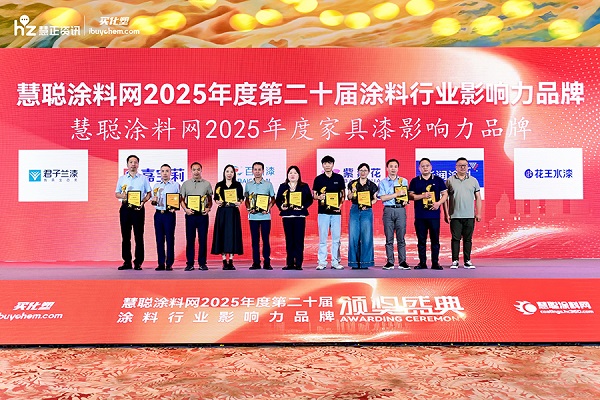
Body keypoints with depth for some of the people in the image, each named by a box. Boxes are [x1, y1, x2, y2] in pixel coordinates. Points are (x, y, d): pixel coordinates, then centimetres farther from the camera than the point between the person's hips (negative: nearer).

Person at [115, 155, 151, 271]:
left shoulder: (143, 178, 8)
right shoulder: (122, 179, 13)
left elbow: (149, 193, 7)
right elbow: (116, 194, 13)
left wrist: (143, 201, -10)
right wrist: (122, 196, -9)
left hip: (138, 208, -2)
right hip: (125, 208, 2)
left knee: (139, 236, -2)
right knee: (125, 236, 3)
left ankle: (138, 262, 2)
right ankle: (127, 262, 10)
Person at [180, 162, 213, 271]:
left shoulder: (206, 184, 8)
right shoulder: (186, 184, 9)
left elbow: (210, 200, 11)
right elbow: (182, 199, 10)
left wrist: (208, 208, -8)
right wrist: (185, 209, -6)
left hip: (203, 214, 0)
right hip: (190, 214, 0)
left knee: (203, 239, 1)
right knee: (190, 239, 3)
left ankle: (202, 263, 9)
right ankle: (190, 263, 10)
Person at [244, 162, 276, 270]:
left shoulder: (268, 184, 3)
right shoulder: (248, 184, 8)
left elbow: (273, 199, 7)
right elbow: (246, 199, 14)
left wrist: (268, 209, -8)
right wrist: (248, 208, -5)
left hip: (265, 216, -2)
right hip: (253, 216, 2)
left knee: (265, 239, 0)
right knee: (255, 240, 5)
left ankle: (267, 262, 6)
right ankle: (256, 262, 10)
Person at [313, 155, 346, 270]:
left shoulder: (339, 178, 8)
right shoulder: (318, 179, 6)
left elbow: (343, 194, 12)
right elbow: (314, 195, 8)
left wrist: (340, 205, -4)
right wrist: (319, 197, -15)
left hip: (336, 212, 1)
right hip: (323, 212, -1)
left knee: (336, 238, 3)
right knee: (322, 238, 0)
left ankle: (335, 262, 11)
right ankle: (322, 262, 6)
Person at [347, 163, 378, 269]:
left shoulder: (372, 185, 6)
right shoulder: (352, 184, 9)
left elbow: (375, 199, 7)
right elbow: (349, 197, 8)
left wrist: (367, 204, -10)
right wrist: (353, 192, -12)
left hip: (367, 211, -1)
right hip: (355, 210, 1)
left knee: (366, 236, -3)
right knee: (353, 236, -2)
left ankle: (365, 262, 4)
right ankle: (354, 262, 5)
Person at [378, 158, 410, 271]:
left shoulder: (404, 181, 14)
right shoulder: (383, 182, 8)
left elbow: (407, 194, 14)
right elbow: (383, 198, -3)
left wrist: (405, 200, -8)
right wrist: (398, 194, -7)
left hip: (400, 210, 1)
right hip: (388, 210, -1)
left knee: (401, 237, 0)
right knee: (389, 238, 1)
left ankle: (402, 262, 3)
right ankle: (390, 262, 5)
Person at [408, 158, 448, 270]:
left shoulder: (438, 180, 9)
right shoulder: (415, 181, 8)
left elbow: (445, 194, 9)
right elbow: (410, 196, 2)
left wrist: (439, 203, -8)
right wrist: (423, 195, -11)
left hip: (434, 215, 0)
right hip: (420, 216, 0)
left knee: (435, 239, 2)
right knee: (421, 240, 4)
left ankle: (435, 263, 8)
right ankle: (422, 263, 10)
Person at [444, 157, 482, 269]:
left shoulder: (473, 180, 10)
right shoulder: (450, 180, 4)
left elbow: (478, 197, 11)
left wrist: (478, 213, 4)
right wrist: (446, 213, -2)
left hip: (470, 216, 2)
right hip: (455, 216, -2)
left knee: (468, 239, 5)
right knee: (455, 239, 0)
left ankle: (467, 261, 12)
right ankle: (455, 261, 7)